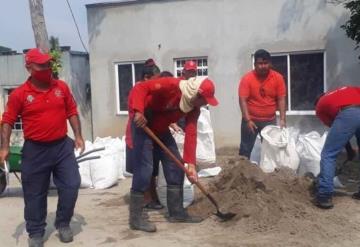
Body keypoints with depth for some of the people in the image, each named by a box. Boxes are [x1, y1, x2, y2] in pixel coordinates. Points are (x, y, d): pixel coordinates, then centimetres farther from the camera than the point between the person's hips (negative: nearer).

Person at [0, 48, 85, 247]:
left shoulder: (62, 87, 1)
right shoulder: (20, 94, -7)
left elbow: (72, 112, 8)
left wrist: (78, 136, 2)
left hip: (63, 146, 3)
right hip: (35, 150, -2)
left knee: (71, 185, 3)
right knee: (35, 193, 8)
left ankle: (63, 224, 25)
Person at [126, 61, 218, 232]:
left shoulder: (194, 108, -4)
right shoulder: (171, 85, -26)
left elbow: (191, 134, -11)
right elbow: (140, 88, -29)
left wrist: (190, 163, -19)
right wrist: (138, 112, -44)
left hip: (161, 129, 8)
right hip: (142, 124, -8)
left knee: (176, 168, 6)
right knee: (144, 169, -14)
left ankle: (176, 212, 16)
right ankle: (136, 218, -4)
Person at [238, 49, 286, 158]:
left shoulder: (278, 78, -5)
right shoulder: (247, 78, -12)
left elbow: (281, 99, -4)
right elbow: (242, 100, -15)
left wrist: (282, 119, -13)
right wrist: (248, 120, -22)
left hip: (270, 120, 2)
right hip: (251, 120, -2)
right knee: (245, 149, 2)